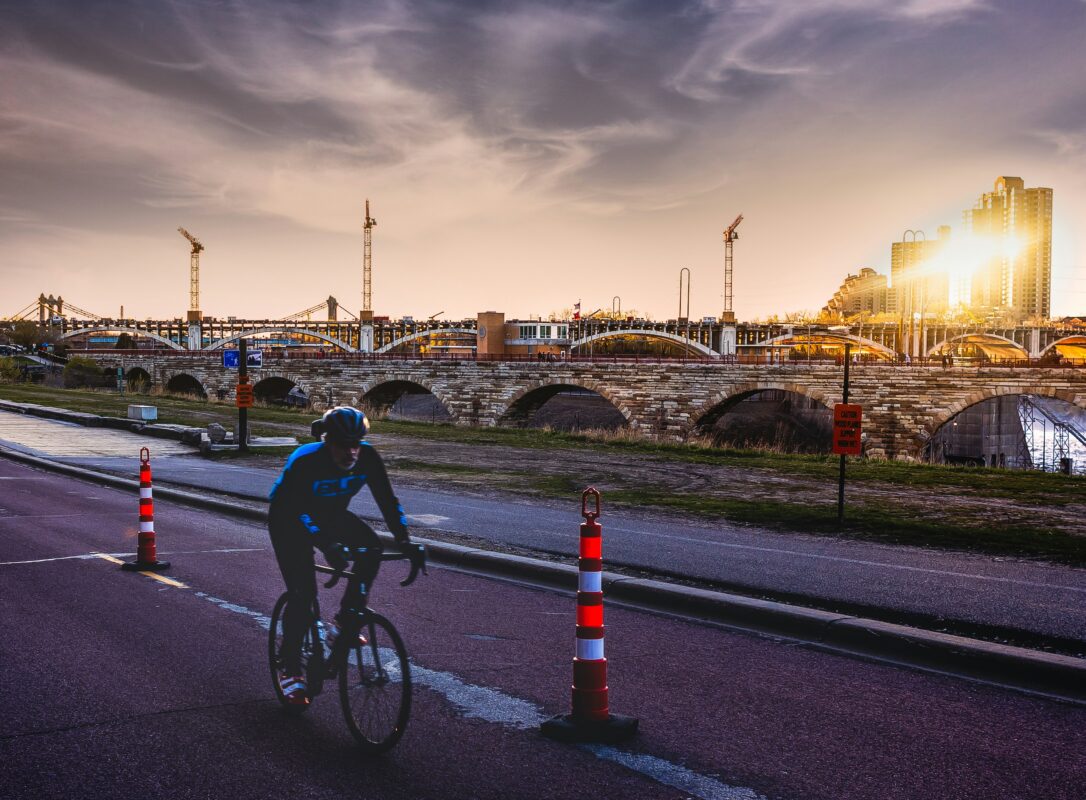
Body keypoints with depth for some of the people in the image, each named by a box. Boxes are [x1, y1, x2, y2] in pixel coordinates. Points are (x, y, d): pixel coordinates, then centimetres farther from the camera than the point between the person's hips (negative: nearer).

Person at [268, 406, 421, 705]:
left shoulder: (367, 457, -23)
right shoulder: (305, 461, -34)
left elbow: (387, 500, -22)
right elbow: (298, 511, -41)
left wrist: (404, 540, -35)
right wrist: (327, 545, -56)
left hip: (331, 516, 4)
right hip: (289, 521, -4)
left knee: (371, 547, -24)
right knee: (302, 593, -14)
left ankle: (342, 623, -9)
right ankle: (290, 671, 2)